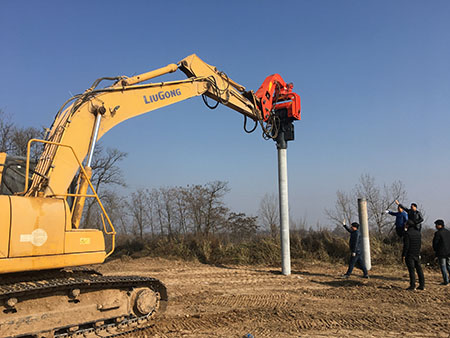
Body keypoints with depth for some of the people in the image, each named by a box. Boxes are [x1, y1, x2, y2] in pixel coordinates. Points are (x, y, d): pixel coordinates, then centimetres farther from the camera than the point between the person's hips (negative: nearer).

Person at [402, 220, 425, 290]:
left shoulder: (407, 233, -15)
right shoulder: (418, 233, 6)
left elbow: (406, 245, -17)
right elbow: (420, 244, 10)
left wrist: (403, 255, -12)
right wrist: (418, 253, 19)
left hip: (409, 254, -6)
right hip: (417, 254, 6)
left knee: (411, 270, -3)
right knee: (419, 269, 12)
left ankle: (412, 286, 0)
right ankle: (422, 285, 14)